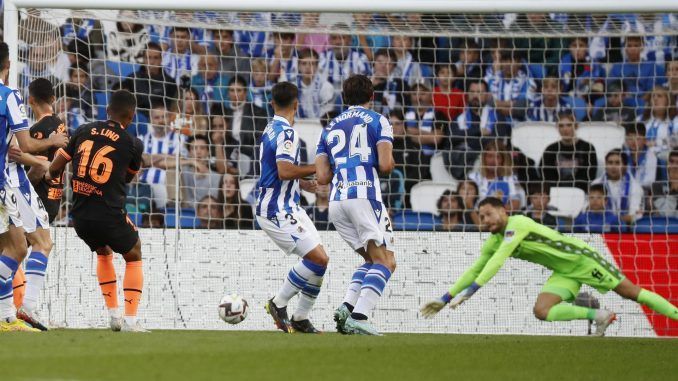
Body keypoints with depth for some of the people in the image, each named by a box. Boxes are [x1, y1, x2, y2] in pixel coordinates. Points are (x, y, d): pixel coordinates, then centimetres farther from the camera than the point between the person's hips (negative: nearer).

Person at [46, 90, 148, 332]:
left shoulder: (84, 131, 3)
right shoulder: (132, 144, -4)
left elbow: (55, 167, 8)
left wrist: (50, 175, 31)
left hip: (80, 215, 4)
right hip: (110, 216, -4)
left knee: (103, 253, 31)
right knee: (133, 257, 19)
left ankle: (113, 314, 27)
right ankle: (130, 320, 7)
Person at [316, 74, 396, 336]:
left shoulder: (330, 128, 20)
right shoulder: (378, 121, 6)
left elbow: (322, 177, 14)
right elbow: (385, 165, -7)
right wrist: (388, 166, 17)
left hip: (336, 200, 6)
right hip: (364, 195, -6)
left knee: (371, 260, 17)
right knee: (385, 262, -6)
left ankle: (346, 307, -3)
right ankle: (358, 317, -24)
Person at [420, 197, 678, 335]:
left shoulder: (516, 225, -25)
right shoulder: (492, 244, 2)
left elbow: (498, 261, -34)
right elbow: (474, 271, 10)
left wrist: (471, 290, -39)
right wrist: (445, 299, 6)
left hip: (580, 258, -7)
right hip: (564, 274, 7)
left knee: (633, 294, -5)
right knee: (542, 311, -15)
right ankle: (599, 317, -5)